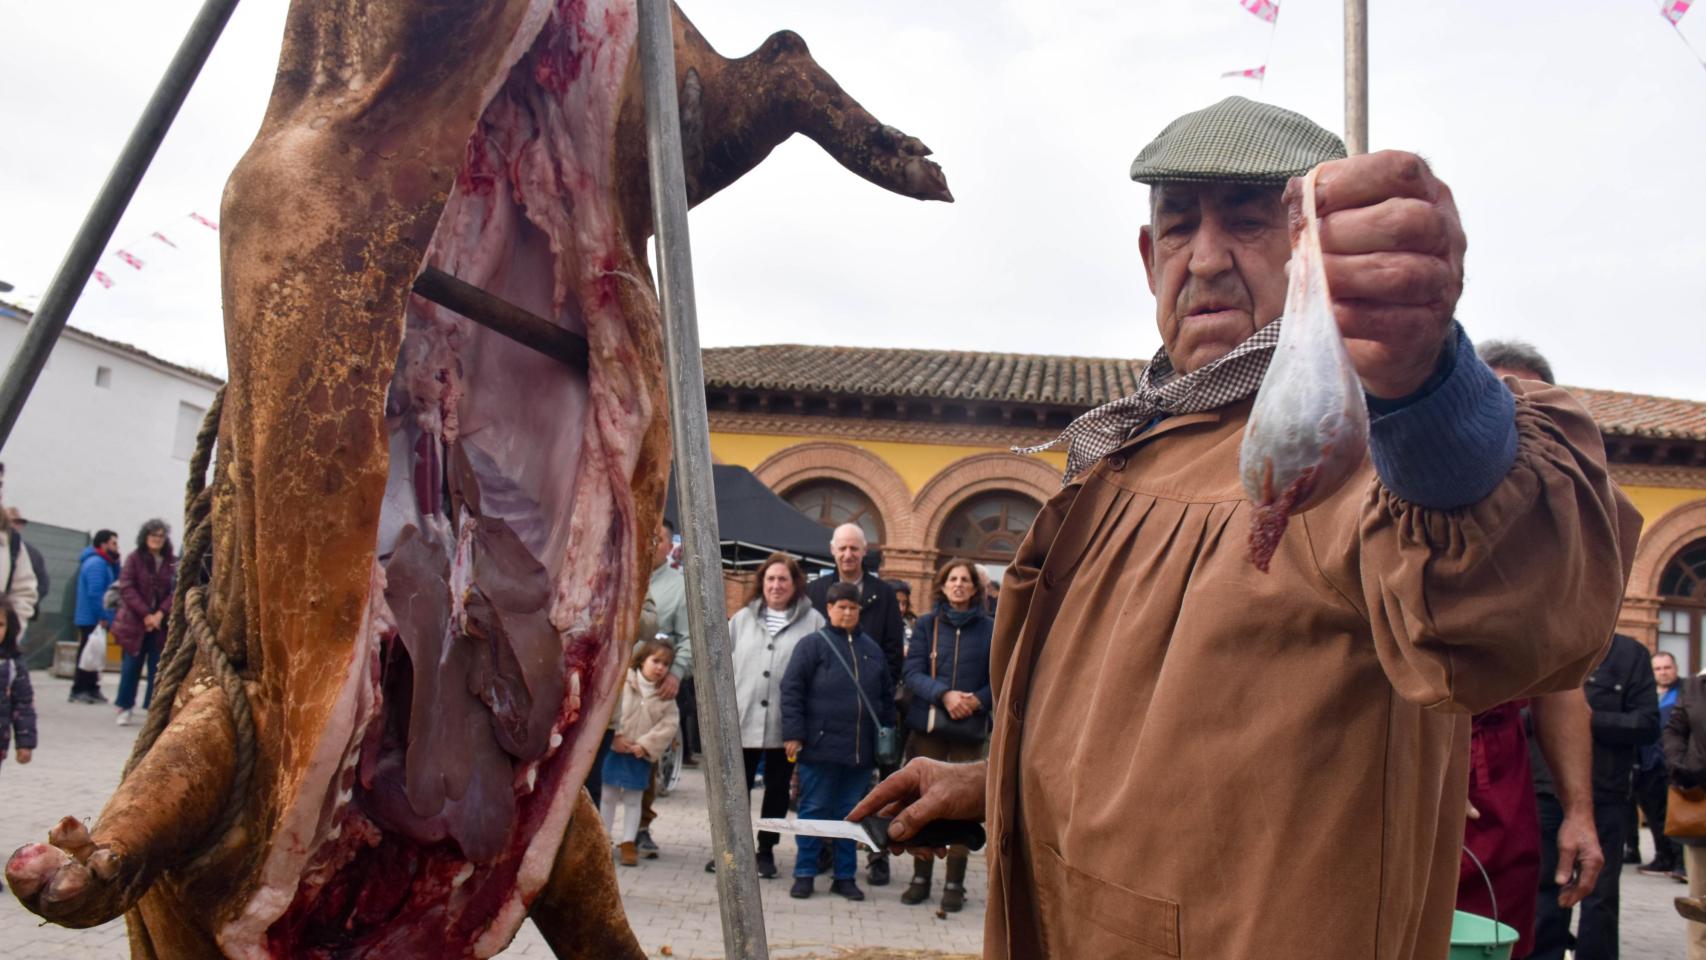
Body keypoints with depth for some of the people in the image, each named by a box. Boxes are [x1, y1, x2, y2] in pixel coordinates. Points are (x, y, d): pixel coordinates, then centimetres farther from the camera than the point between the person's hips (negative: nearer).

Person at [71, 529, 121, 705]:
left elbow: (112, 585, 15)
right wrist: (103, 617, -23)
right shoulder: (97, 563, -17)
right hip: (93, 619, -10)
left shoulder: (103, 562, 15)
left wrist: (115, 563, 6)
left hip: (95, 619, 10)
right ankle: (79, 690, -4)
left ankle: (91, 690, 18)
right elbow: (95, 593, -24)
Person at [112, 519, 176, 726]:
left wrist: (160, 614, -15)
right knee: (131, 665, 3)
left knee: (157, 667, 2)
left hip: (161, 624, 1)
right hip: (135, 621, -1)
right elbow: (127, 589, -7)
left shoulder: (172, 562, 4)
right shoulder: (134, 558, -1)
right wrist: (145, 614, -15)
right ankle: (124, 708, 13)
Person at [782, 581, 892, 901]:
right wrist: (793, 733, -11)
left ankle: (845, 876, 18)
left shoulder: (872, 649, 14)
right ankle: (804, 874, 11)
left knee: (851, 813, 10)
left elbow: (887, 696, 21)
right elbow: (791, 690, -6)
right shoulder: (813, 644, -1)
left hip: (861, 751, 4)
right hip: (820, 747, -4)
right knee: (814, 811, 3)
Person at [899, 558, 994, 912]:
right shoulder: (927, 624, 5)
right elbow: (912, 673, -3)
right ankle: (920, 877, 16)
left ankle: (954, 884, 9)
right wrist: (945, 695, -17)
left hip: (970, 728, -1)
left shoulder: (989, 629, 2)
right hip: (928, 725, 1)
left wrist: (977, 700, -15)